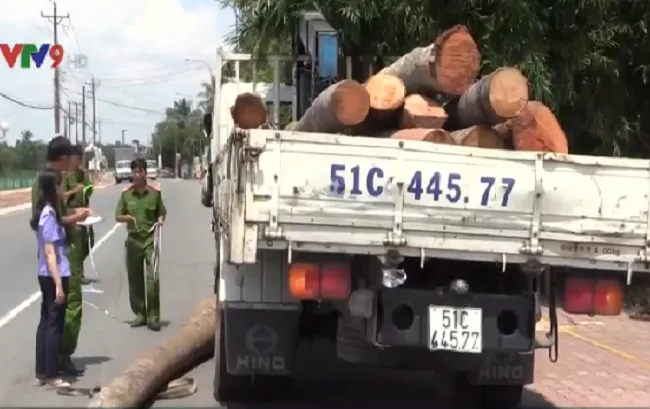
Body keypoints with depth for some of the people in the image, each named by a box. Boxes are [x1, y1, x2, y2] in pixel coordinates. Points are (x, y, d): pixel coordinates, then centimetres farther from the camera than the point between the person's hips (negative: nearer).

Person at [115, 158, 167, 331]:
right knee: (135, 280, 7)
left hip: (151, 239, -2)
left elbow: (162, 213, 10)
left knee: (152, 278, -10)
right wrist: (127, 217, -17)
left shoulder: (155, 192, -1)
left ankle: (153, 317, -3)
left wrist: (160, 219, -12)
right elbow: (117, 216, 5)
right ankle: (140, 314, 19)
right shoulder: (126, 193, 2)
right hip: (133, 240, 2)